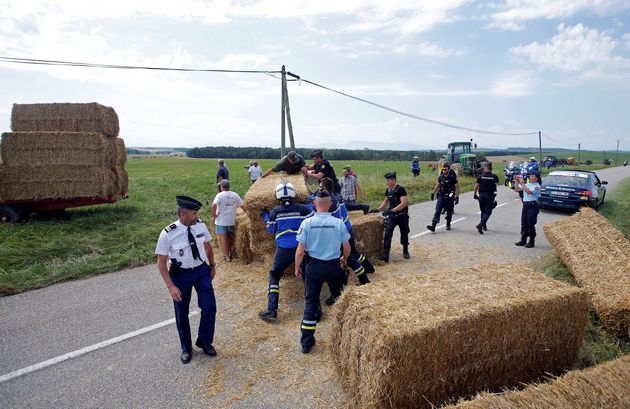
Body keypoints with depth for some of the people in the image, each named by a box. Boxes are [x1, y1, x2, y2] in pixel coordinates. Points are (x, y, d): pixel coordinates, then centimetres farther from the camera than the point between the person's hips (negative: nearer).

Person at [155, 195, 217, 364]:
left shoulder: (200, 225, -11)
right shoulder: (168, 234, -21)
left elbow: (207, 245, 8)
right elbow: (161, 262, -14)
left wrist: (212, 265, 15)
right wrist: (171, 286, -18)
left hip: (202, 270, 3)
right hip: (180, 274, -2)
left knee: (210, 308, 0)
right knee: (181, 314, 12)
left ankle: (204, 341, 28)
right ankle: (186, 348, 37)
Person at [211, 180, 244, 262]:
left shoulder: (220, 195, -12)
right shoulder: (235, 195, 1)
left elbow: (213, 206, -26)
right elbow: (242, 205, 3)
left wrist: (214, 215, -13)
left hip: (221, 220, -4)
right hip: (232, 220, 4)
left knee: (223, 238, 6)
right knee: (230, 237, 20)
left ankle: (226, 256, 9)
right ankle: (230, 253, 32)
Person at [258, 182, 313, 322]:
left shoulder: (275, 211, -2)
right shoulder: (303, 209, -4)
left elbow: (271, 230, 8)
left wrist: (265, 216, 24)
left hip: (283, 249, 0)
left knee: (274, 276, 13)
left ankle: (272, 310, 4)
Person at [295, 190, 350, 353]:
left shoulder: (307, 223, -11)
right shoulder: (339, 223, -9)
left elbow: (300, 250, -10)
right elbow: (347, 249, -1)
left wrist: (297, 267, 6)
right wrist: (343, 259, 21)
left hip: (314, 266, 0)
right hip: (334, 266, 0)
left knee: (311, 302, 10)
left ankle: (306, 342, 15)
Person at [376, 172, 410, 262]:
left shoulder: (401, 189, -15)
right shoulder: (388, 190, 5)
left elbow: (404, 203, -24)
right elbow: (386, 201, 20)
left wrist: (392, 210, -30)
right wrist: (378, 210, 10)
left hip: (402, 215, -5)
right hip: (392, 216, 5)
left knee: (404, 234, 11)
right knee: (387, 233, -11)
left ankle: (405, 251, 34)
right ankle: (385, 254, -14)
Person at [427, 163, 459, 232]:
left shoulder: (453, 178, -9)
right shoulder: (440, 177, 4)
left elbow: (457, 188, -5)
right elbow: (437, 185, 20)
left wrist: (457, 197, -11)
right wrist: (433, 193, 20)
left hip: (449, 197, -3)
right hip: (441, 196, 3)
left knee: (449, 212, 9)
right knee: (437, 211, -8)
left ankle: (448, 224, 30)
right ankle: (433, 225, -15)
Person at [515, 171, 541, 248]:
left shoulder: (537, 186, -8)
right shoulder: (527, 184, 12)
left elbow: (529, 192, -23)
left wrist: (522, 184, -21)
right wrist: (517, 182, -5)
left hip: (532, 205, -7)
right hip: (525, 205, 7)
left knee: (530, 224, -2)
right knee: (524, 223, 9)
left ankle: (531, 242, 7)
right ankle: (523, 240, 18)